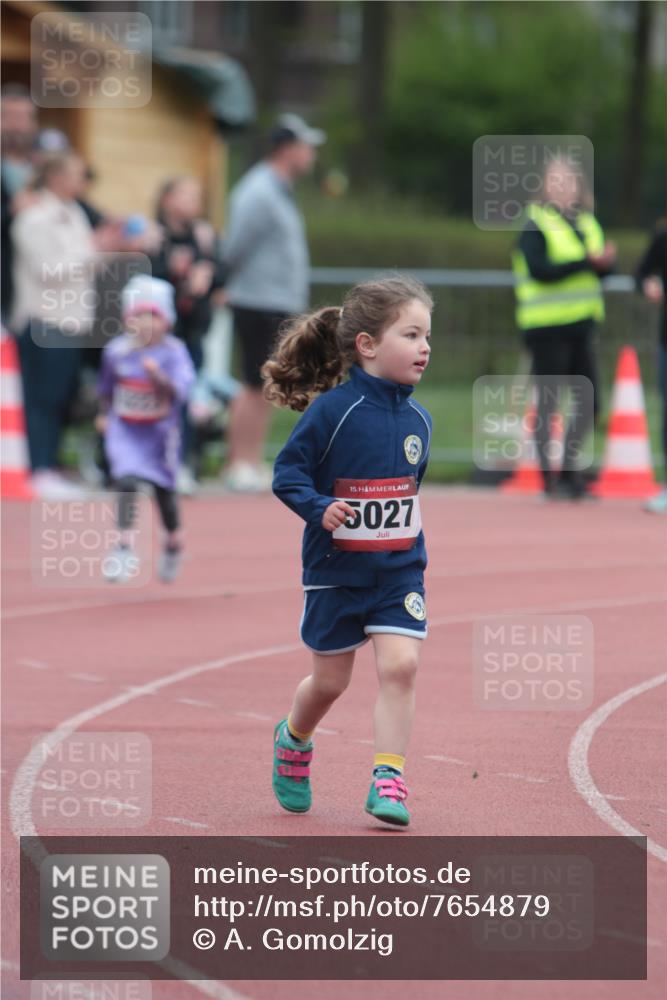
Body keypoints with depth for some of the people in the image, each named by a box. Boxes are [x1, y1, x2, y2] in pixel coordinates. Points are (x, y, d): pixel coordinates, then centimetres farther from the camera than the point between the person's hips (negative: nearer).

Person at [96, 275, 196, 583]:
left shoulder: (173, 353, -15)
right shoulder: (116, 351, -6)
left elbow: (178, 391, -30)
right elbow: (107, 386, 13)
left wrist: (157, 377, -45)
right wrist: (104, 414, 8)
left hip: (160, 432, -1)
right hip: (124, 431, 1)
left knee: (164, 490, 13)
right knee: (127, 482, -20)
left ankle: (174, 543, 39)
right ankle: (124, 548, -19)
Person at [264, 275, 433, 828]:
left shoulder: (418, 419, 2)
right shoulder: (332, 410, -16)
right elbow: (288, 473, -13)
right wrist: (319, 509, -29)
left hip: (400, 569, 3)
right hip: (336, 569, -3)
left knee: (401, 664, -14)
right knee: (330, 681, 9)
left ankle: (388, 779, -7)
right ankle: (294, 741, 41)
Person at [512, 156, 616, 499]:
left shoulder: (586, 224, 14)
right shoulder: (536, 225, -7)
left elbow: (601, 268, 12)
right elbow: (540, 269, -20)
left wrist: (604, 262, -11)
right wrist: (586, 261, -23)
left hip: (580, 326, 7)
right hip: (548, 327, -7)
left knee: (588, 404, 8)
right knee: (547, 404, -1)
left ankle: (570, 466, 21)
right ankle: (549, 476, 5)